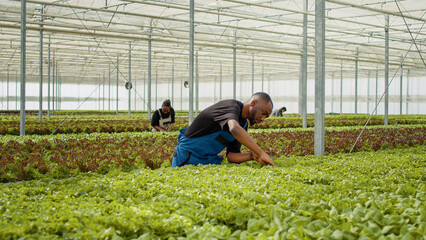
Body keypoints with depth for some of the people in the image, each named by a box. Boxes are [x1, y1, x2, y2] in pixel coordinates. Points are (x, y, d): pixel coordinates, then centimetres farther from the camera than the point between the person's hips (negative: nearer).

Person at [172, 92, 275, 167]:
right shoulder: (231, 106, -21)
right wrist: (260, 153, -44)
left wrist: (252, 156, -19)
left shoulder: (244, 124, 6)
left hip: (209, 158, 9)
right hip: (187, 156, -9)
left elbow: (231, 156, 0)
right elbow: (234, 129, -46)